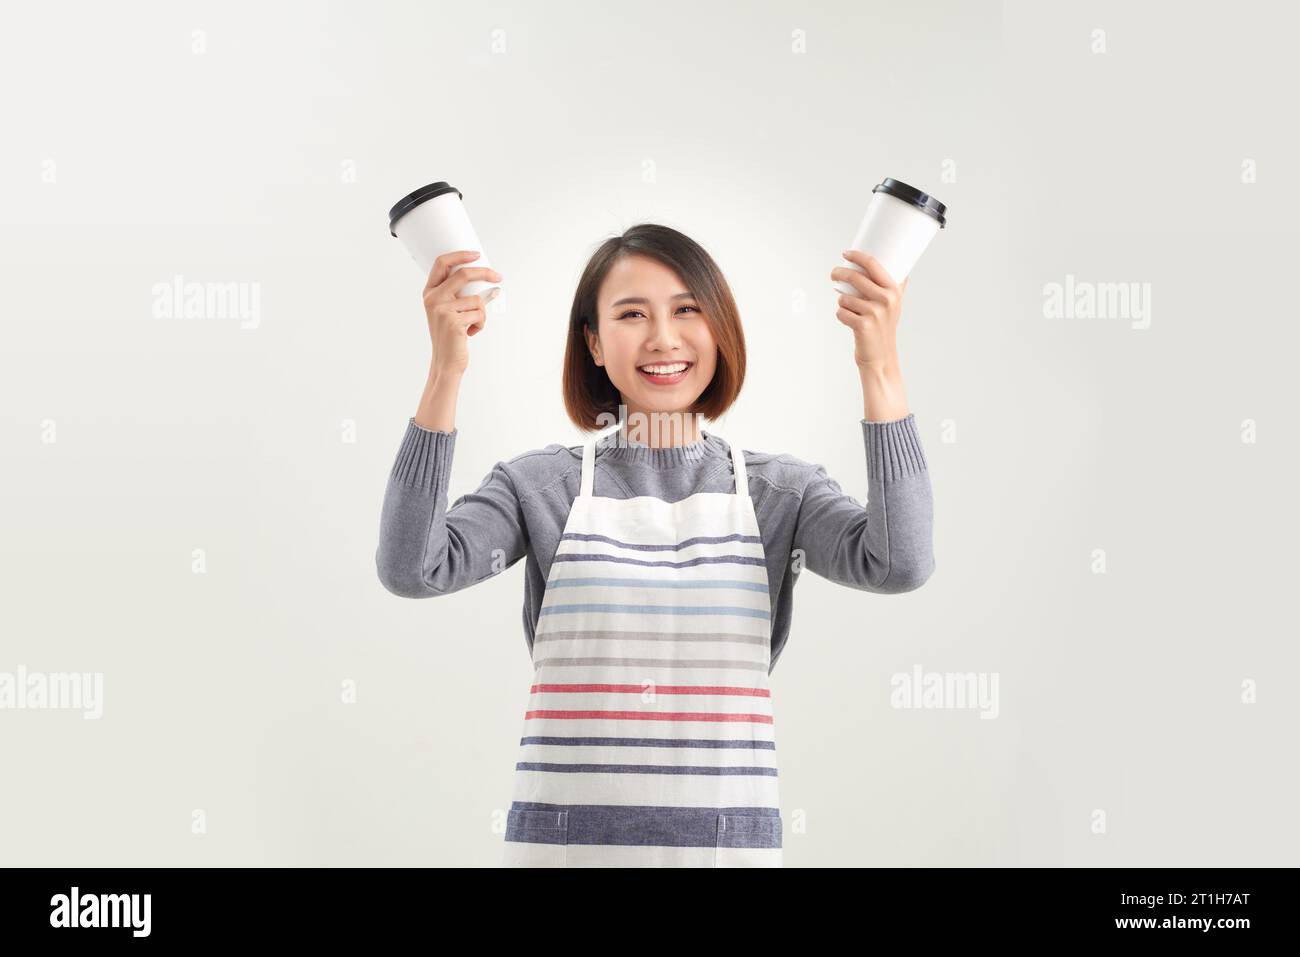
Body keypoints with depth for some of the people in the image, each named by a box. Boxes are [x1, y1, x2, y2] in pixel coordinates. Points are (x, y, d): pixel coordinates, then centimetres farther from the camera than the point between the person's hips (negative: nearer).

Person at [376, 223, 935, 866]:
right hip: (562, 839, -1)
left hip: (730, 840, 1)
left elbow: (899, 565, -15)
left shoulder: (780, 492, 3)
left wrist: (879, 370, -20)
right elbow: (411, 570, -14)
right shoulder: (542, 486, 1)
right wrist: (445, 373, -20)